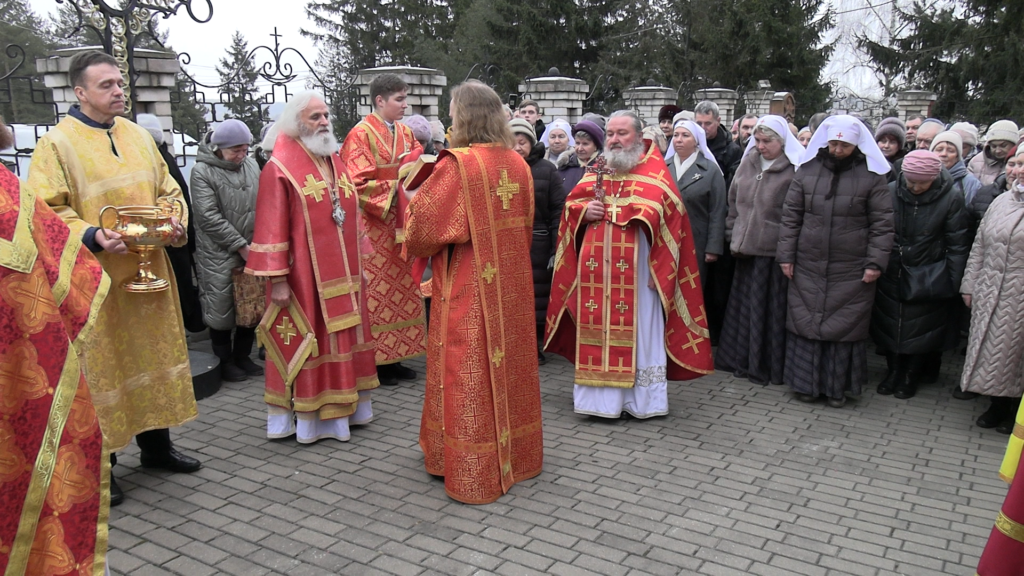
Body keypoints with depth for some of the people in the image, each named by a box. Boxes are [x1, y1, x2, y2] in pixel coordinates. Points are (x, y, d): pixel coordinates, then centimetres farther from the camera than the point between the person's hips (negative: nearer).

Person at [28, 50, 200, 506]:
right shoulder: (57, 143, -7)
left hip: (148, 271, 6)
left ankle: (156, 444, 30)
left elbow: (167, 190, 18)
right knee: (101, 365, 1)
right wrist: (92, 237, -26)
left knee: (154, 353, 13)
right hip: (95, 279, -6)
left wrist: (175, 221, -2)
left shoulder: (138, 135, 11)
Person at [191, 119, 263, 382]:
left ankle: (243, 357, 27)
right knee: (221, 310, 3)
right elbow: (209, 217, -12)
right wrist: (241, 246, -13)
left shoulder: (252, 165, 6)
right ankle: (225, 362, 20)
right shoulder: (202, 171, -8)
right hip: (218, 255, -4)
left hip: (251, 252, 4)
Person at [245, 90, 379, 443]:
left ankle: (342, 407, 24)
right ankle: (307, 418, 12)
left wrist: (358, 265, 16)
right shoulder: (280, 169, -9)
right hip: (304, 275, -7)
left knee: (343, 337, 12)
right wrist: (277, 279, -16)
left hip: (343, 274, 7)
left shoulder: (336, 163, 12)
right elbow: (272, 228, -13)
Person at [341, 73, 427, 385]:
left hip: (399, 224, 7)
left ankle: (393, 358, 19)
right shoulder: (362, 134, -10)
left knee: (402, 290, 9)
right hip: (374, 226, -7)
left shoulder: (405, 133, 11)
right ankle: (375, 363, 9)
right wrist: (395, 187, -18)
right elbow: (358, 184, -16)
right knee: (376, 293, -2)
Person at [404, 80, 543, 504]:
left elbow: (425, 225, -12)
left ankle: (474, 472, 15)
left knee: (471, 372, 4)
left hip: (468, 288, -6)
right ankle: (516, 452, 32)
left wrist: (413, 201, 8)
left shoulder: (456, 166, -16)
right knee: (508, 363, 17)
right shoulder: (517, 164, 3)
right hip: (511, 283, 6)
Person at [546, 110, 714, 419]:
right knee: (596, 328, 6)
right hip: (596, 269, 4)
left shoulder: (654, 171, 1)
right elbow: (571, 204, 16)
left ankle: (641, 399, 13)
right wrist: (583, 211, -5)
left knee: (638, 330, 2)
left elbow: (669, 215, -4)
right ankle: (599, 395, 17)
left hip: (636, 269, -4)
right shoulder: (596, 171, 15)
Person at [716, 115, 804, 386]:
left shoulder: (794, 169, -9)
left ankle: (768, 366, 15)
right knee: (743, 305, 14)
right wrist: (733, 236, 11)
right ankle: (742, 360, 28)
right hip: (746, 250, 6)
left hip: (775, 252, -6)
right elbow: (734, 201, 16)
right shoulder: (748, 163, 10)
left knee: (771, 308, 2)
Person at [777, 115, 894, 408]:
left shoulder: (872, 176, -2)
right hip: (807, 266, 2)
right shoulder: (807, 170, 4)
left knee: (844, 326, 5)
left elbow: (882, 224, -2)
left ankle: (837, 387, 19)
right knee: (805, 321, 7)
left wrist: (876, 263, -8)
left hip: (851, 271, -2)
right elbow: (790, 216, 6)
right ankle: (806, 383, 21)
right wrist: (786, 255, 1)